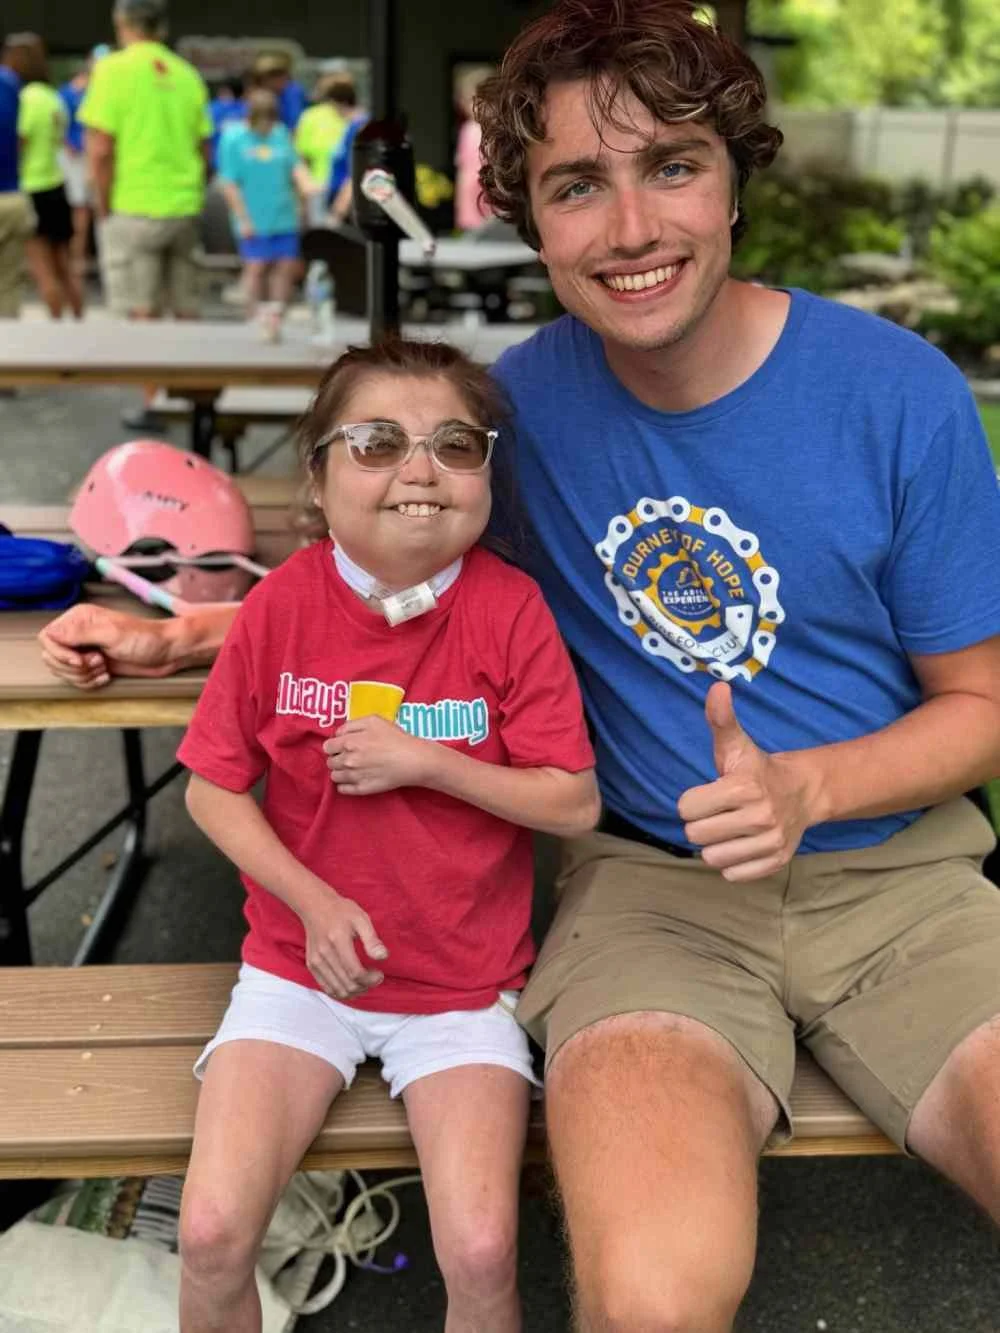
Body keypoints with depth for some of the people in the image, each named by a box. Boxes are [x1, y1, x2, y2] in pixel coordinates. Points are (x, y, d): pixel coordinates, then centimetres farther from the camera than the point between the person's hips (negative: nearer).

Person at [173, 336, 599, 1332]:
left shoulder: (509, 608, -10)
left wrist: (426, 761, -18)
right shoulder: (282, 605, -7)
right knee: (211, 1231, -14)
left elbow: (575, 803, -8)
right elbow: (213, 789, 0)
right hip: (301, 968, 1)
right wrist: (314, 903, -12)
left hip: (463, 984, -1)